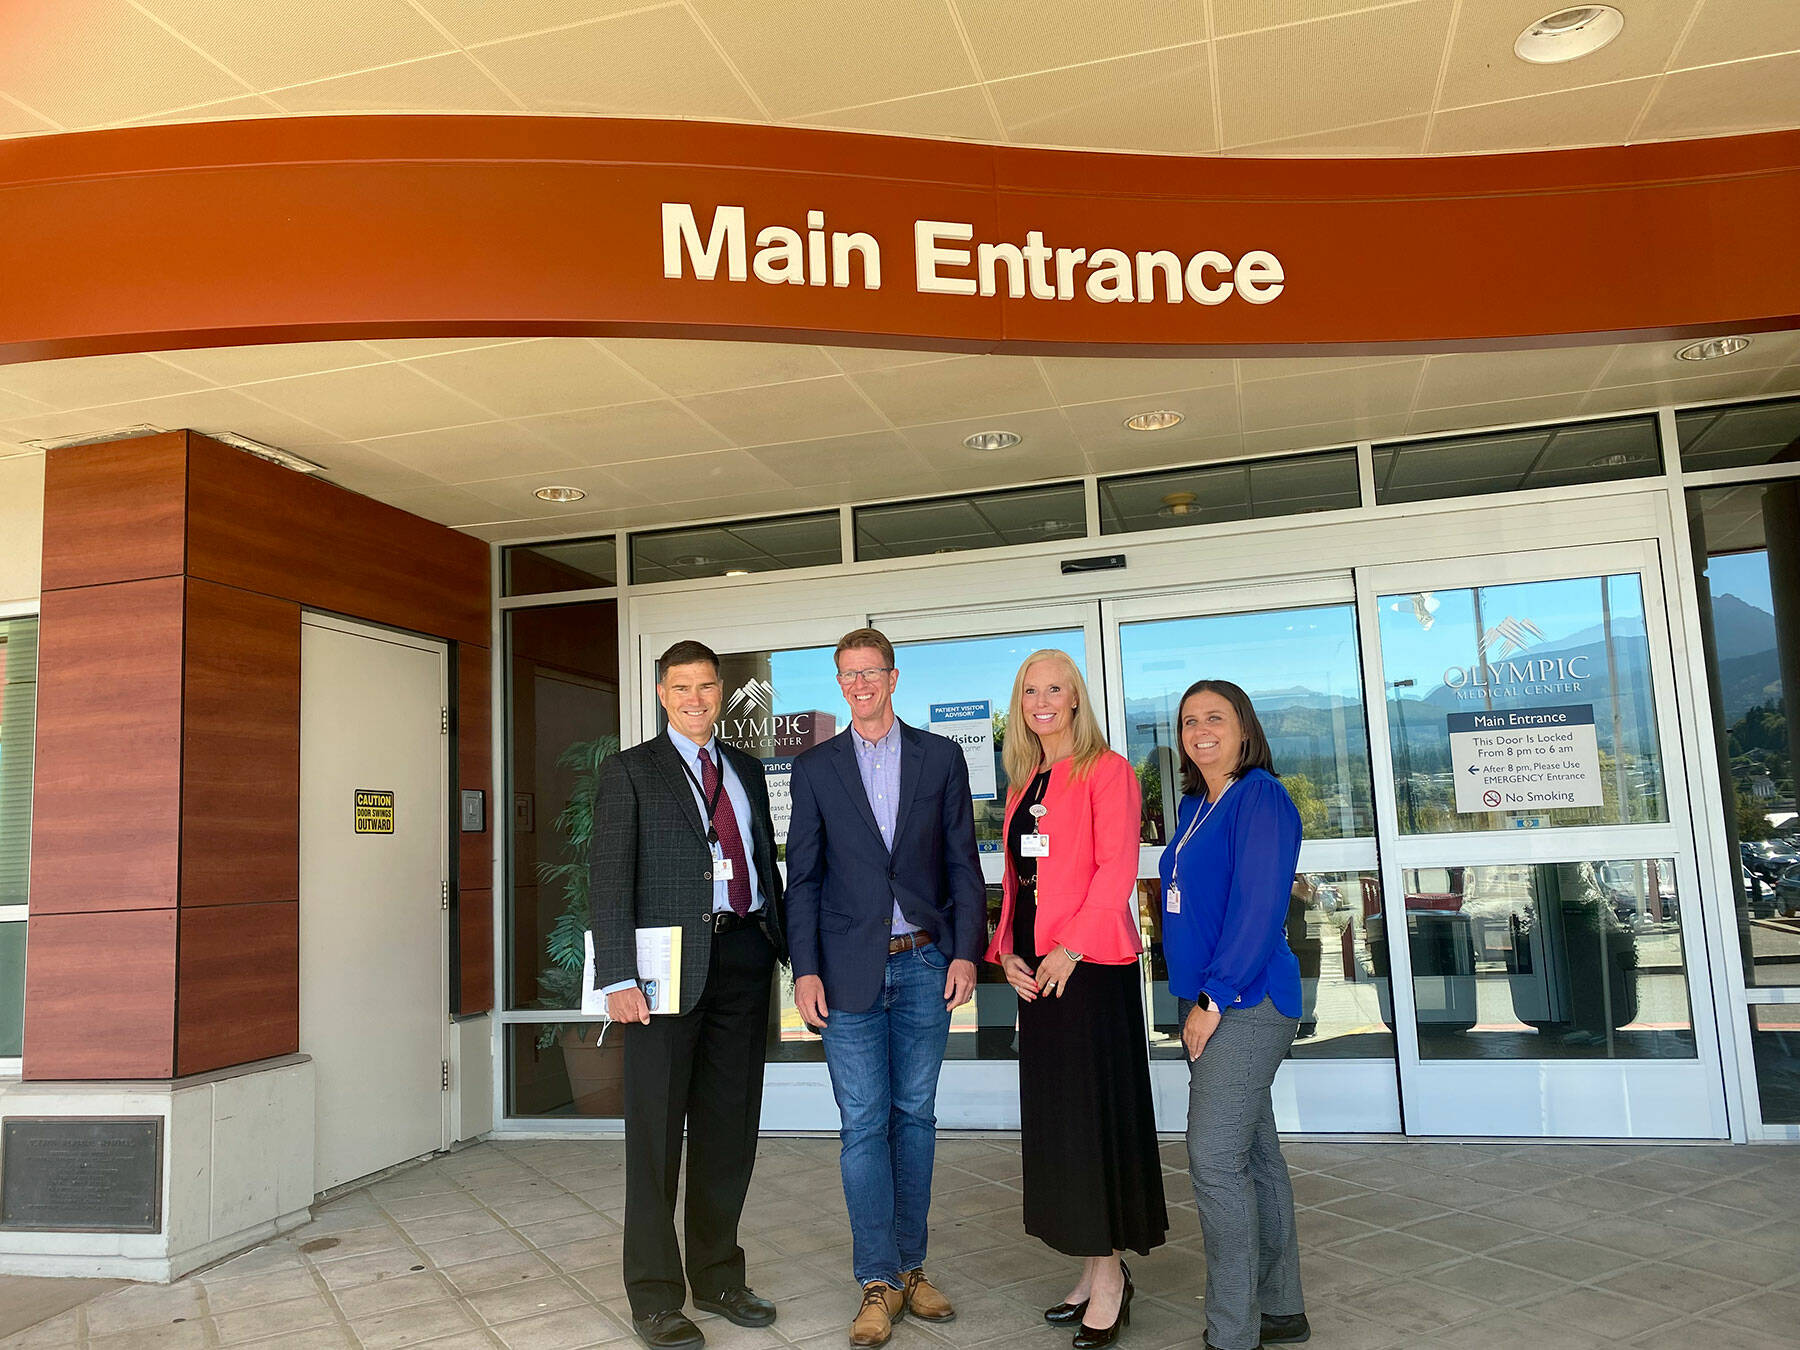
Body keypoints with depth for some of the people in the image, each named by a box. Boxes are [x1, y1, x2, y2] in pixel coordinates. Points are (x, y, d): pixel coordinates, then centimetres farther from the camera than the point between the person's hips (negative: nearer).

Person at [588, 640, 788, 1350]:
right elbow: (610, 876, -6)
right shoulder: (630, 770, 2)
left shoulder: (746, 769, 16)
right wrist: (618, 976, -14)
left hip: (745, 958, 5)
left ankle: (718, 1276, 28)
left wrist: (789, 947, 9)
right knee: (657, 1134, 3)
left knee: (729, 1127, 13)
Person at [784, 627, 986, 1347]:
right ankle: (879, 1283, 11)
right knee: (863, 1124, 1)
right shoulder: (815, 767, 6)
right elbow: (803, 877, 4)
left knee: (915, 1117, 9)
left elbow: (962, 862, 5)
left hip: (925, 964, 1)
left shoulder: (941, 756, 6)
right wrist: (805, 970, -3)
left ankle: (910, 1267, 22)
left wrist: (965, 952, -3)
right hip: (850, 970, -1)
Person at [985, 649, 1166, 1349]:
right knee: (1054, 1117, 12)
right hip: (1033, 970, 7)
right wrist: (1007, 951, 3)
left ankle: (1107, 1274, 12)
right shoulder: (1023, 786, 16)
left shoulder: (1106, 770, -6)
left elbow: (1117, 868, -14)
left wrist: (1071, 947, -20)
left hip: (1090, 964, -7)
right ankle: (1096, 1267, 24)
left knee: (1095, 1113, -1)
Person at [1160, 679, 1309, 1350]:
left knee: (1215, 1157, -8)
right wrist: (1195, 1000, 12)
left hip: (1246, 1001, -8)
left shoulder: (1261, 797, -11)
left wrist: (1215, 998, -16)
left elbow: (1259, 907, -17)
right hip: (1206, 1000, 8)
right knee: (1254, 1152, 15)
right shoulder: (1194, 806, 14)